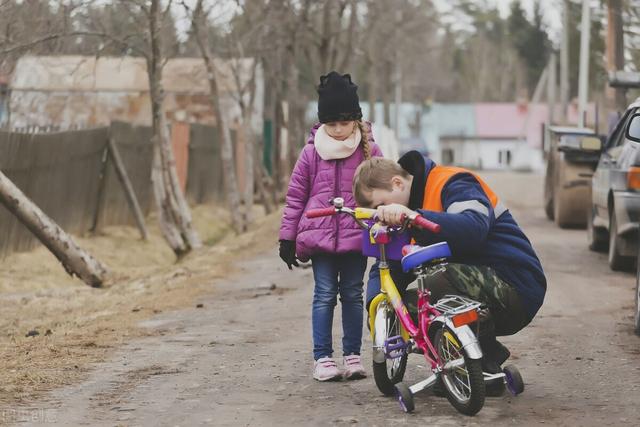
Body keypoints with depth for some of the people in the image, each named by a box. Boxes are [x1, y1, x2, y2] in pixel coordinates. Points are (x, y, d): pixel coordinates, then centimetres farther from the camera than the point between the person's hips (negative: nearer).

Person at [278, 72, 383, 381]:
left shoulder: (369, 151, 2)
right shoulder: (312, 153, 2)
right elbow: (295, 196, 7)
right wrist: (287, 237, 5)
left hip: (357, 237, 0)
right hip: (320, 236, 0)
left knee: (353, 295, 7)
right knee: (325, 295, 0)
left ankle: (353, 356, 15)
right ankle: (323, 358, 4)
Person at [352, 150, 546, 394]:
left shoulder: (452, 184, -14)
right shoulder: (404, 214, 14)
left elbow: (474, 228, -35)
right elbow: (386, 265, 7)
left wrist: (414, 217, -46)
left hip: (514, 289, -9)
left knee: (446, 281, -35)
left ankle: (487, 372, -16)